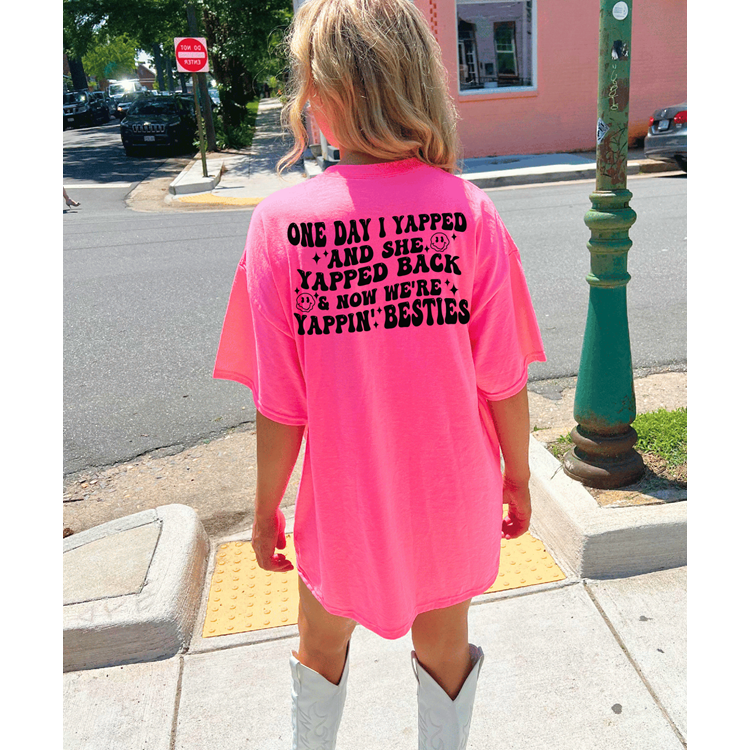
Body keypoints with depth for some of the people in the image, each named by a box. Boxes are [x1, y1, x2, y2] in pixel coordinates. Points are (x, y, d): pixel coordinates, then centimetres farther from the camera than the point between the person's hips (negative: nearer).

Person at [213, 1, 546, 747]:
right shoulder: (469, 210, -14)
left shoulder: (282, 219, -17)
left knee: (321, 644, 27)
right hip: (453, 493, 1)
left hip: (345, 498, -1)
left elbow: (281, 404, -14)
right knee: (444, 645, 25)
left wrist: (266, 508, 2)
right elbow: (503, 380, -10)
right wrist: (517, 476, 8)